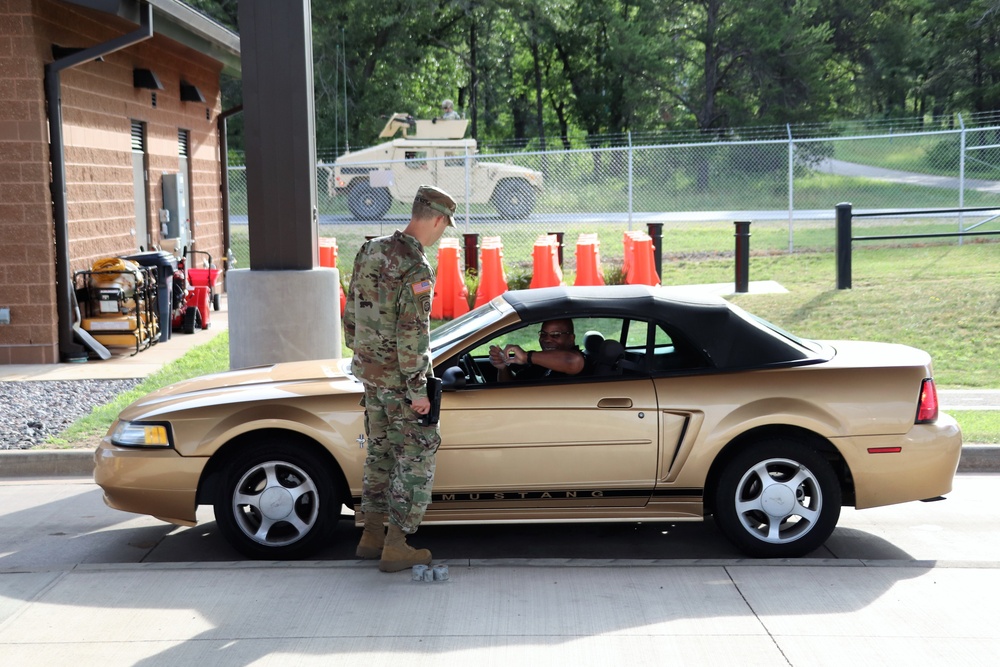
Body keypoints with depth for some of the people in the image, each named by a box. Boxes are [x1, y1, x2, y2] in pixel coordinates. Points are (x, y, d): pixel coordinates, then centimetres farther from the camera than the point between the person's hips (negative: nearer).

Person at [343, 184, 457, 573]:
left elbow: (351, 311, 12)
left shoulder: (370, 251, 4)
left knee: (380, 450, 18)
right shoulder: (416, 269, -21)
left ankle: (372, 536, 24)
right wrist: (417, 390, -18)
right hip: (400, 377, -8)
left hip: (369, 369, 8)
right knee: (416, 457, 1)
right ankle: (396, 547, 2)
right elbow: (412, 334, -23)